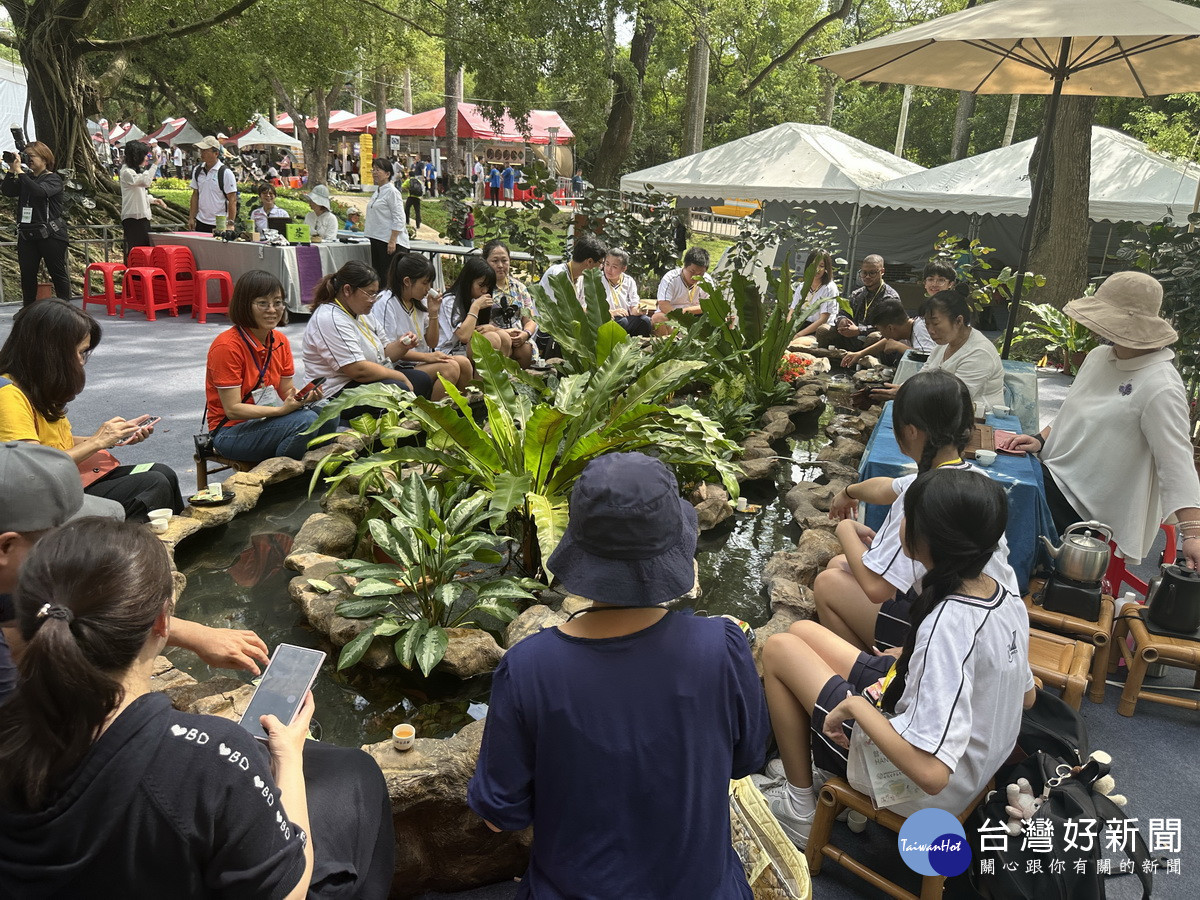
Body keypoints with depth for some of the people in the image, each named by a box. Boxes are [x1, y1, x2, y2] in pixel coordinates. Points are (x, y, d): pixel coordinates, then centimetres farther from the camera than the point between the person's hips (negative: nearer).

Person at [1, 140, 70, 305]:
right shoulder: (26, 178, 16)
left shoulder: (53, 179, -2)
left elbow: (39, 191, -21)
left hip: (50, 234, -6)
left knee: (58, 273, -1)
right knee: (27, 275, 6)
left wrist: (19, 171, -19)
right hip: (26, 234, 6)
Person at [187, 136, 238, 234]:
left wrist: (230, 224, -17)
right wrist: (191, 218, 9)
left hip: (219, 224, -5)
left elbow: (232, 200, -11)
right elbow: (195, 195, 16)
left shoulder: (225, 173, -8)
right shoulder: (197, 170, 9)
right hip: (200, 222, 6)